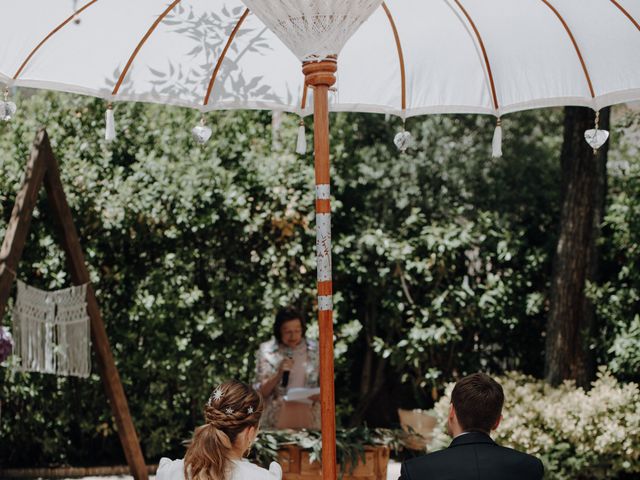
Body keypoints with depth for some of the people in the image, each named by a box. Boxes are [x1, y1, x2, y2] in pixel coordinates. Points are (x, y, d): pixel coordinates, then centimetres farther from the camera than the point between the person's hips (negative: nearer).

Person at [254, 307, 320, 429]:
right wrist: (279, 375, -18)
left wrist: (319, 396, -14)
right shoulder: (267, 351, -4)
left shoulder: (314, 350, 0)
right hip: (277, 419, -1)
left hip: (308, 418, 1)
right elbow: (261, 392, -3)